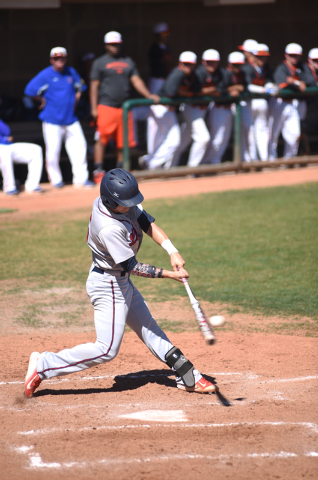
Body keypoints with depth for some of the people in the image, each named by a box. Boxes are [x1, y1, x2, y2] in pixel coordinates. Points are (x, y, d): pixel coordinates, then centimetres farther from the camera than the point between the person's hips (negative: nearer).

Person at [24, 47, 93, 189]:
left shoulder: (71, 72, 7)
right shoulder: (45, 75, -8)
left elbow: (79, 87, 24)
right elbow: (30, 90, -11)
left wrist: (75, 101, 12)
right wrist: (43, 101, -2)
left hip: (71, 119, 4)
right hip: (52, 121, -4)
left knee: (79, 146, -1)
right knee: (52, 150, -3)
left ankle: (80, 178, 6)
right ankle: (55, 179, 12)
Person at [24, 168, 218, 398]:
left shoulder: (124, 203, -9)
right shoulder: (109, 228, -33)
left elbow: (148, 224, -6)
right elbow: (132, 266, -27)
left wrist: (173, 251, -19)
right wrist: (168, 274, -25)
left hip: (121, 281, 10)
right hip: (108, 286, -10)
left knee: (149, 329, 17)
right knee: (107, 349, -7)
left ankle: (188, 377, 25)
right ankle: (43, 365, -1)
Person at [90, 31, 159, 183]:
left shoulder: (128, 62, 16)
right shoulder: (100, 62, 4)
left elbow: (136, 81, 10)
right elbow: (94, 86, 0)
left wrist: (148, 95, -6)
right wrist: (94, 108, -8)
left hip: (124, 107, 4)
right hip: (106, 106, -4)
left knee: (123, 141, 5)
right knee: (101, 139, -10)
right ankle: (98, 171, -7)